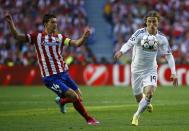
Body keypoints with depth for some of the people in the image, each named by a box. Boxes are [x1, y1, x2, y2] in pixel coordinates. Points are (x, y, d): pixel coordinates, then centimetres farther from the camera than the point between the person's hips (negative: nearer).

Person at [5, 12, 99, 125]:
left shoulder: (60, 37, 8)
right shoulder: (37, 37, 2)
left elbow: (76, 43, -5)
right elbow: (17, 36, 0)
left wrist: (84, 37, -24)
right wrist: (10, 23, -13)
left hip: (63, 74, 5)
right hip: (50, 78, -4)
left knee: (79, 97, 2)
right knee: (74, 96, -14)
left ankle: (61, 101, 34)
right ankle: (88, 119, 5)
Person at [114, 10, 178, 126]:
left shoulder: (162, 38, -7)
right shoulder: (140, 33, -15)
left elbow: (169, 55, 0)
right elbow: (129, 44, -27)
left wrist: (173, 73, -7)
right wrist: (121, 52, -50)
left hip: (151, 70, 1)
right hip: (137, 69, 0)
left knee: (149, 93, -22)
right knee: (138, 97, 8)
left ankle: (137, 116, -3)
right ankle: (146, 103, 46)